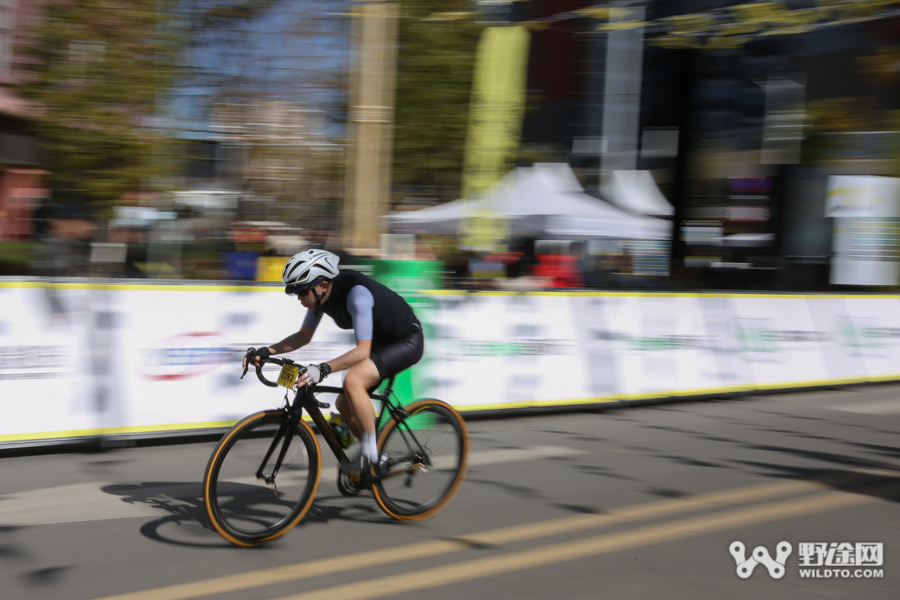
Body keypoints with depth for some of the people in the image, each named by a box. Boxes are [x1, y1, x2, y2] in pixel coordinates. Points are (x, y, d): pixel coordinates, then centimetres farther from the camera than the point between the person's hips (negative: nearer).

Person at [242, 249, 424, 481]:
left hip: (408, 342, -9)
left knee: (352, 380, -30)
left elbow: (362, 351, -36)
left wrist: (323, 369, -47)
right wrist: (266, 351, -8)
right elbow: (304, 336, 5)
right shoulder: (320, 295, -7)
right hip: (381, 343, 9)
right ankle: (377, 461, 22)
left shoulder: (356, 294, -32)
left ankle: (370, 455, -18)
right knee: (343, 405, 5)